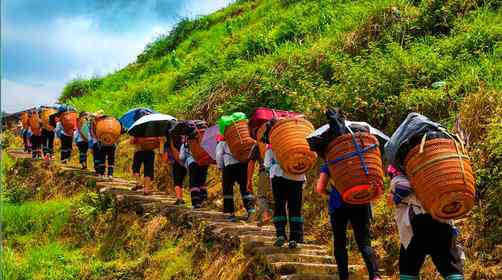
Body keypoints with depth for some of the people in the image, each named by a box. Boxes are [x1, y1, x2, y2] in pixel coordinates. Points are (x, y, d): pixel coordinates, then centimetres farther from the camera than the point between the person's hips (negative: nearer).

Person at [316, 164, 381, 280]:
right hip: (360, 203, 1)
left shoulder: (328, 164, 10)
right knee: (364, 242, -3)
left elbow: (320, 189, 6)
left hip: (338, 204, -1)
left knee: (340, 244, 10)